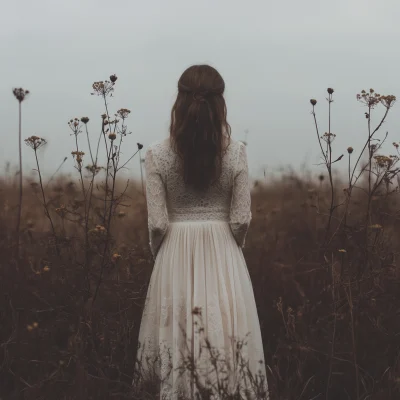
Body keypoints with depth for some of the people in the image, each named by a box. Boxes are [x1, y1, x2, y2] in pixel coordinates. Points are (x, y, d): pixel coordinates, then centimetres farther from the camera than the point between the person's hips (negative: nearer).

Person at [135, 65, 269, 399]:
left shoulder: (157, 155, -10)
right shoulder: (236, 152, -8)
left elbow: (158, 223, -8)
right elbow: (241, 219, -5)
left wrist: (159, 254, 11)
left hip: (176, 257, 0)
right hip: (223, 256, 0)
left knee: (177, 359, 10)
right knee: (225, 344, 10)